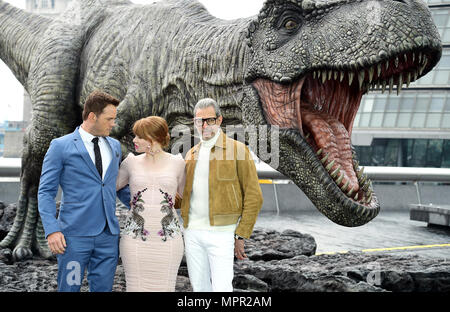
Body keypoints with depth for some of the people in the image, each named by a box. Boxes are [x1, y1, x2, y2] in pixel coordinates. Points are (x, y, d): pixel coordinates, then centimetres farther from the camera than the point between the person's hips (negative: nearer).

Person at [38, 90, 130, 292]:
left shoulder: (114, 146, 14)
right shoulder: (60, 147, -2)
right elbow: (46, 192, -2)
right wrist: (52, 230, -13)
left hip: (108, 235, 5)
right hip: (75, 235, -4)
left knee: (103, 288, 8)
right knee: (69, 287, 0)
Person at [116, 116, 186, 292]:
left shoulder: (177, 163, 3)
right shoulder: (132, 162, 6)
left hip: (168, 238, -1)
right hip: (135, 237, 1)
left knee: (164, 288, 4)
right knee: (136, 287, 4)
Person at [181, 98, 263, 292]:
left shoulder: (238, 150, -4)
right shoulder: (192, 154, 13)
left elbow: (254, 196, -6)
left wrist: (241, 236, -9)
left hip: (220, 232, -5)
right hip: (192, 232, 5)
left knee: (221, 288, -9)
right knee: (199, 287, 11)